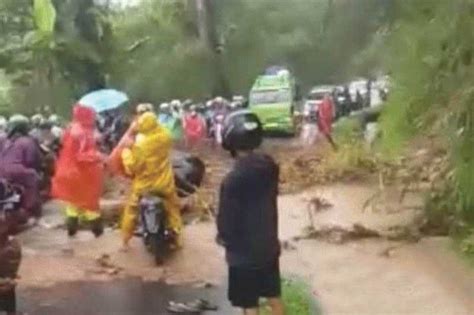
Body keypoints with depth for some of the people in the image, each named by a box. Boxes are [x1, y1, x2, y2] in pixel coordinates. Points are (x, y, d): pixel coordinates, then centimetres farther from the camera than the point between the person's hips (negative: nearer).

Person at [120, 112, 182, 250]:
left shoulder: (140, 143, -23)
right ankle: (177, 237, 24)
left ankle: (125, 240, 21)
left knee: (131, 208, 15)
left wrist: (126, 153, -3)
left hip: (144, 184, -3)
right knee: (173, 206, 22)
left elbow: (132, 166, -18)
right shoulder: (166, 137, -11)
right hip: (164, 182, 3)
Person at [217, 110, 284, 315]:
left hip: (244, 252, -6)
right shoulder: (269, 166, -6)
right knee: (274, 296, 22)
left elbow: (227, 220, -19)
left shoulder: (233, 179, -27)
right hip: (269, 245, 7)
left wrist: (223, 237, 2)